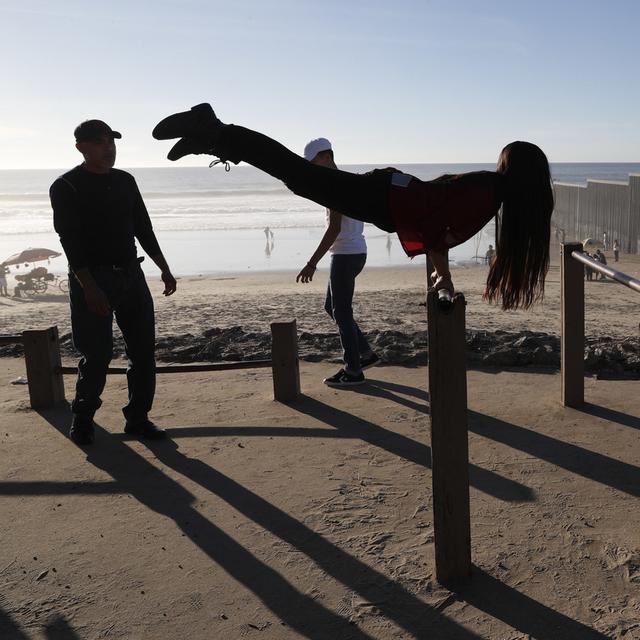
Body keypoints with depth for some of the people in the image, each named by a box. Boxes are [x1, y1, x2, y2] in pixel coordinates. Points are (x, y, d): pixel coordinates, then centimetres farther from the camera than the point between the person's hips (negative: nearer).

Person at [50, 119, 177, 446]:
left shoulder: (125, 181, 12)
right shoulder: (66, 187, -6)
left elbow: (143, 228, 17)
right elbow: (70, 240, -13)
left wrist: (164, 269, 12)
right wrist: (90, 287, -21)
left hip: (131, 274, 6)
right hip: (92, 278, -6)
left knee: (143, 349, 4)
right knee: (97, 354, -3)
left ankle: (137, 417, 16)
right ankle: (82, 419, 19)